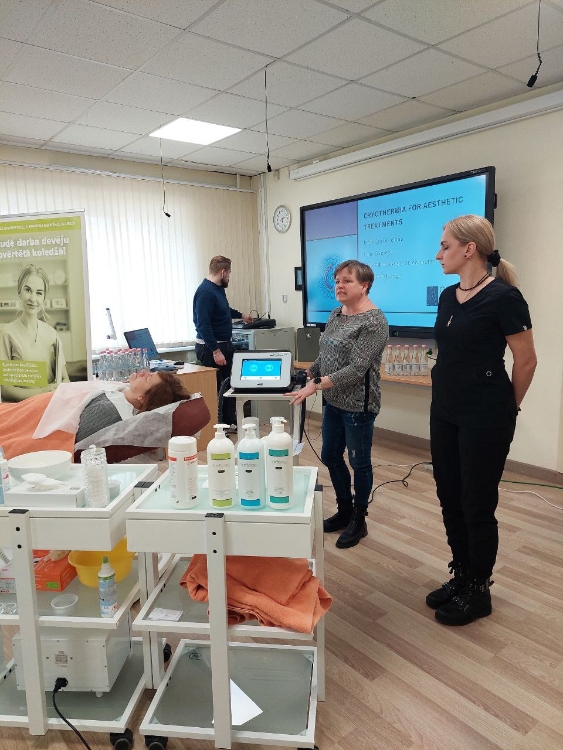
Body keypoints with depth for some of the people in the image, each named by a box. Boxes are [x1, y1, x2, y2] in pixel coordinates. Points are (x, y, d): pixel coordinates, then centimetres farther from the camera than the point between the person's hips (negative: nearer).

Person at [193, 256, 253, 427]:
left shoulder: (218, 288, 11)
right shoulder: (205, 292, -20)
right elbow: (203, 325, -25)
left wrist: (241, 315, 46)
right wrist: (216, 351, -27)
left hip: (224, 344, 10)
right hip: (210, 348, -10)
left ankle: (230, 421, 25)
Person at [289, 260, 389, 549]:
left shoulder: (373, 321, -18)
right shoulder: (336, 314, 8)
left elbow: (357, 368, -24)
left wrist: (316, 385, -28)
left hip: (358, 405, -8)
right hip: (334, 402, 8)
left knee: (359, 462, 7)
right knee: (330, 456, 16)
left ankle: (358, 521, 26)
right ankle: (344, 511, 36)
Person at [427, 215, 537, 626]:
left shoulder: (503, 297, -15)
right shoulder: (448, 296, 7)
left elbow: (526, 361, -9)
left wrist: (507, 409, 3)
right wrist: (445, 396, 17)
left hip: (484, 417, -7)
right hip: (445, 412, 8)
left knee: (478, 504, 5)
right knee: (450, 499, 15)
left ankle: (479, 591, 24)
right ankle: (460, 577, 33)